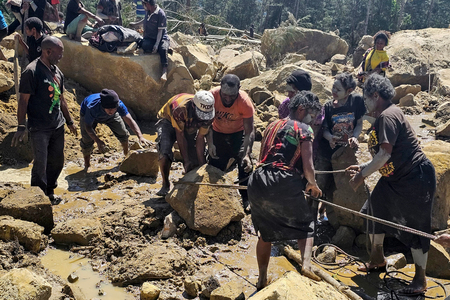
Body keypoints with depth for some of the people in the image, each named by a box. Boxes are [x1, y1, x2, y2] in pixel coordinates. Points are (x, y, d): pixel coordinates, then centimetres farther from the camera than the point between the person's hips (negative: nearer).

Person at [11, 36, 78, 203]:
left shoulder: (56, 71, 10)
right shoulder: (32, 71, -14)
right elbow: (23, 100, -14)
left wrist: (69, 121, 23)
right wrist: (21, 127, -16)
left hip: (57, 125, 7)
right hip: (39, 128, -7)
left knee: (57, 161, 14)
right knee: (40, 164, -3)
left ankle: (50, 192, 31)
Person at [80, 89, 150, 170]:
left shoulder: (119, 105, -40)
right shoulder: (93, 107, -46)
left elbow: (130, 121, -42)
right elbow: (88, 126, -33)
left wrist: (140, 137, -53)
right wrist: (98, 141, -42)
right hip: (87, 115, -3)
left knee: (122, 133, -2)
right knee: (87, 140, -11)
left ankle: (127, 154, 28)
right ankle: (87, 165, 15)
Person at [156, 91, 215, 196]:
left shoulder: (208, 114, -26)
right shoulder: (180, 108, -41)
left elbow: (200, 138, -18)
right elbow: (180, 136, -31)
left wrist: (202, 164, -20)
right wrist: (186, 161, -28)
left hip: (189, 127, 5)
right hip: (168, 122, -4)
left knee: (194, 157, -8)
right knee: (165, 153, -25)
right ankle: (165, 185, -6)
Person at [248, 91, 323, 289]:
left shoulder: (272, 126, 22)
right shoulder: (304, 129, 3)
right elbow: (307, 167, -4)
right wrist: (313, 185, 14)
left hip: (258, 182, 6)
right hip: (283, 184, -5)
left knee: (265, 232, 21)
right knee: (305, 224, 17)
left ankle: (262, 280, 26)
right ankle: (306, 264, -4)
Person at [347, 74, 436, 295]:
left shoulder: (388, 115, -21)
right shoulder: (382, 117, 10)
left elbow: (385, 154, -27)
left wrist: (362, 176, -18)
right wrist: (363, 167, 14)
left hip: (416, 177, -10)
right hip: (395, 177, 11)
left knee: (416, 226, -1)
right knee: (374, 211, 15)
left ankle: (420, 279, 14)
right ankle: (378, 259, 33)